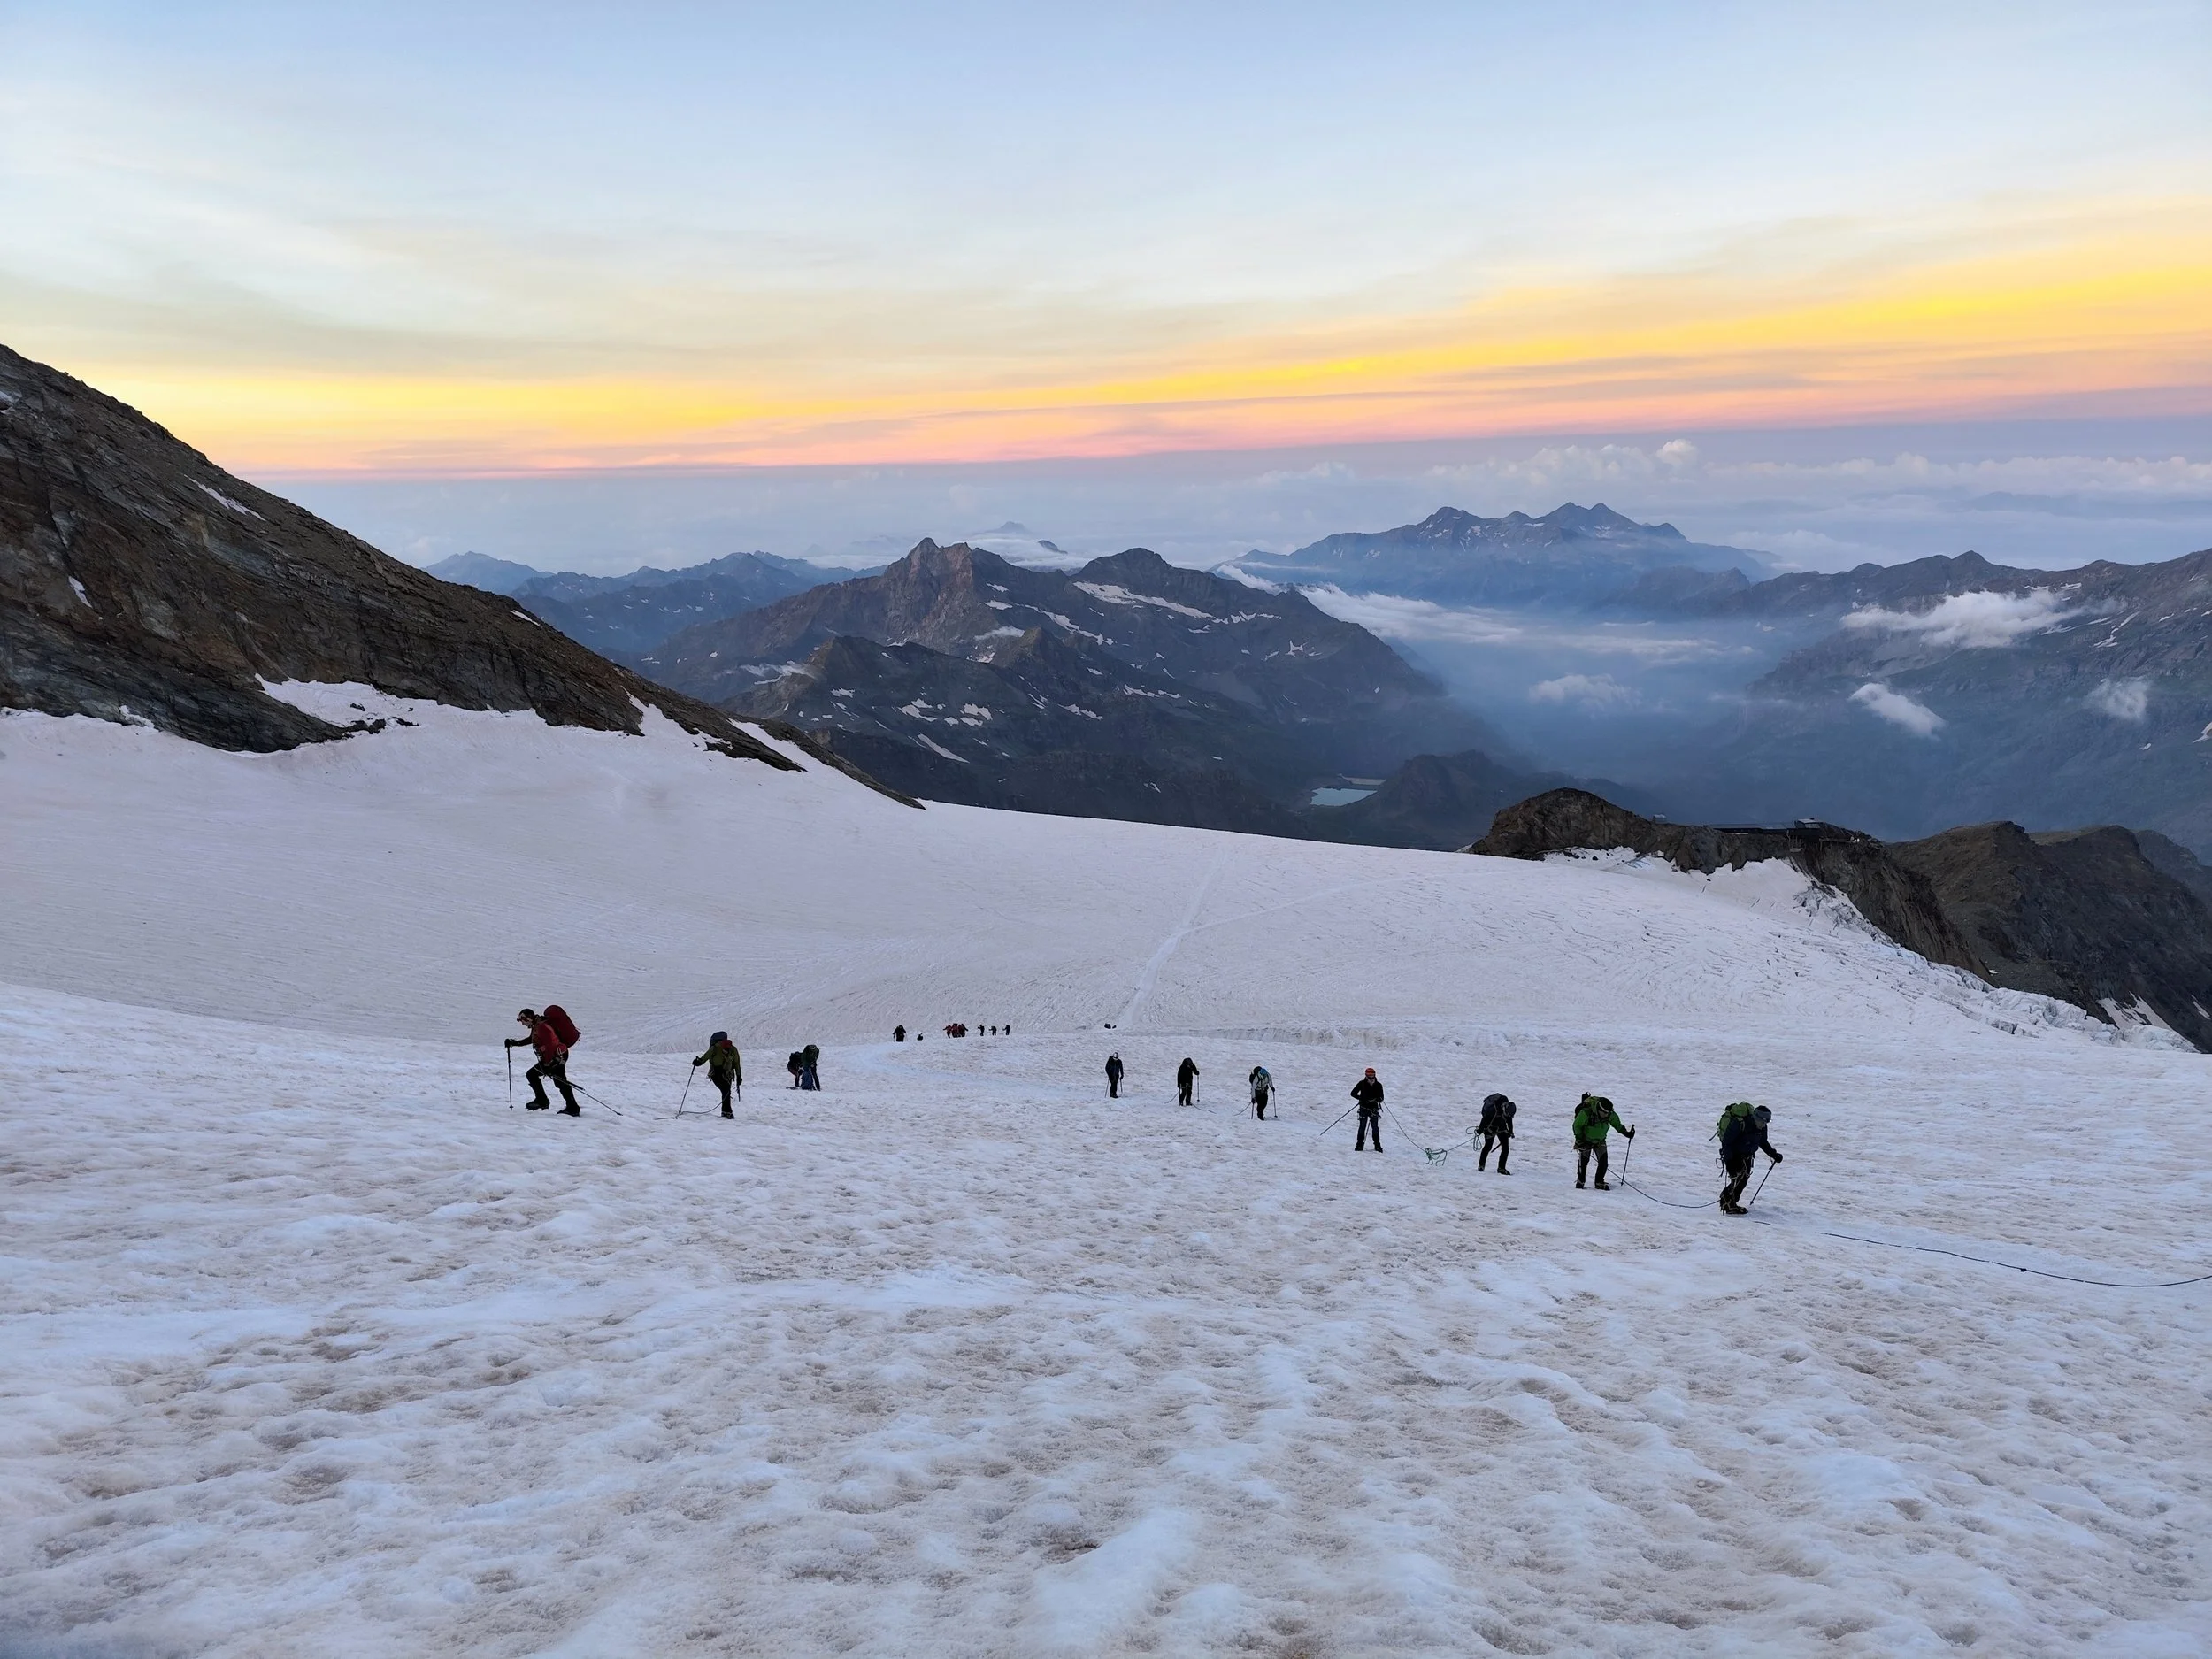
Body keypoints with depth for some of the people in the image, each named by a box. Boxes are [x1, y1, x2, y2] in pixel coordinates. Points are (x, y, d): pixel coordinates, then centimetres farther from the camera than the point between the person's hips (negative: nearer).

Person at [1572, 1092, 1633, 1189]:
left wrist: (1626, 1133, -6)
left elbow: (1617, 1124, 4)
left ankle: (1600, 1183, 6)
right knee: (1583, 1160, -7)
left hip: (1600, 1141, 3)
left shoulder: (1611, 1115, -19)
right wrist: (1580, 1140, -16)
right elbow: (1577, 1125, -15)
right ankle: (1580, 1181, 11)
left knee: (1603, 1161, -7)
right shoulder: (1586, 1113, -31)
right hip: (1586, 1140, -3)